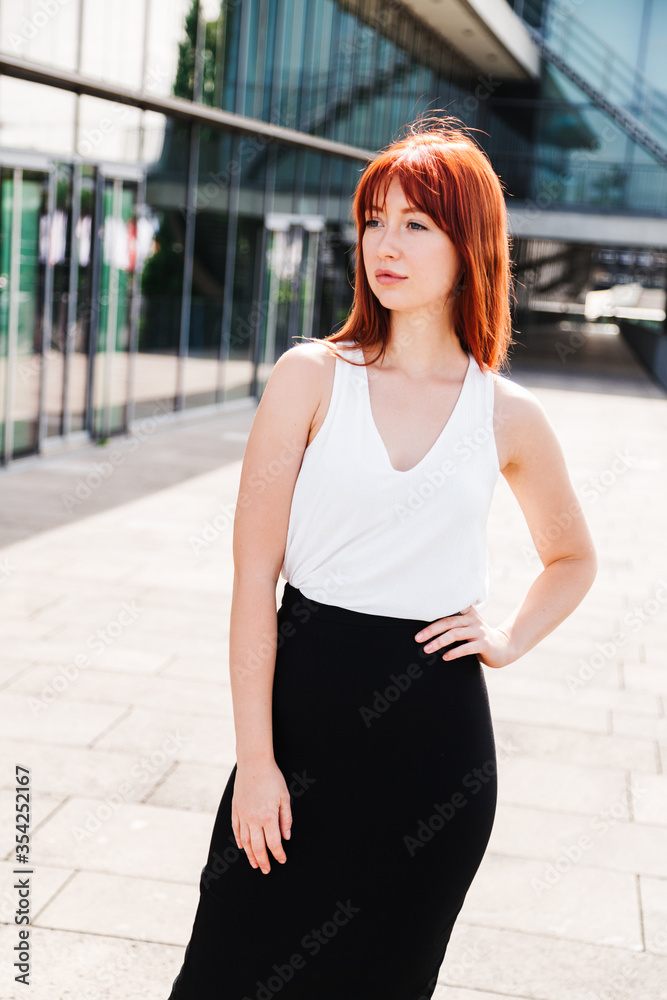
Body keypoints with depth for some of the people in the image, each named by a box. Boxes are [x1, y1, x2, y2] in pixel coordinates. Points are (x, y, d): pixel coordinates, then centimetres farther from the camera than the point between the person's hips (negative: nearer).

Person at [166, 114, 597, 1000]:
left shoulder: (510, 418, 2)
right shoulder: (312, 377, -4)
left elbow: (573, 559, 21)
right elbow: (254, 575, -6)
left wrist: (510, 640, 3)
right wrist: (255, 759, -9)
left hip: (437, 734, 1)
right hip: (305, 708, -1)